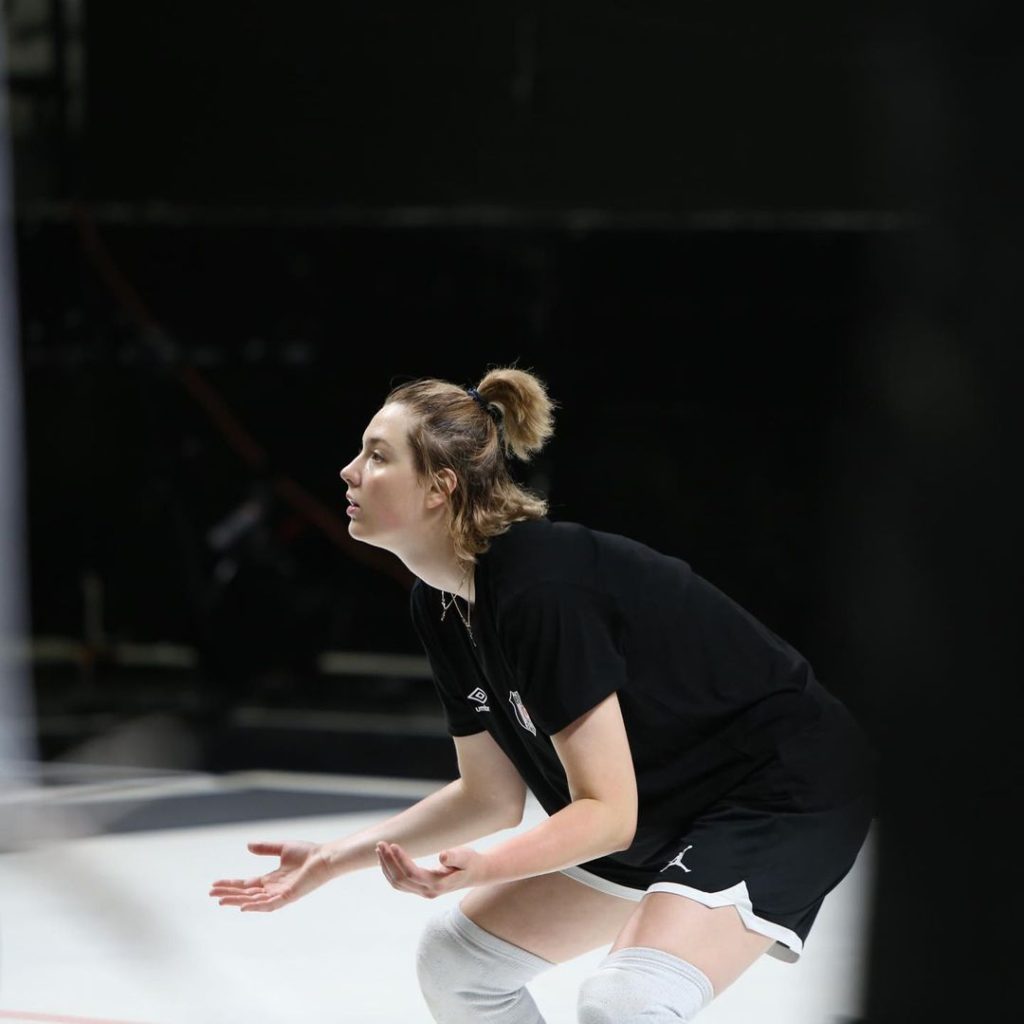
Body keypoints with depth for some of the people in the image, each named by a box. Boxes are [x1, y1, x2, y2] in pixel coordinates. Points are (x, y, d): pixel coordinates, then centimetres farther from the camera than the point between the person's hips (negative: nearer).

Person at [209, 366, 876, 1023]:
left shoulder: (544, 588, -29)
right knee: (454, 959, 10)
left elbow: (607, 814, -27)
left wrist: (479, 868, -40)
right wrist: (333, 859, 2)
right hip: (657, 813, 10)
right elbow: (491, 797, 6)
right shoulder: (438, 605, -2)